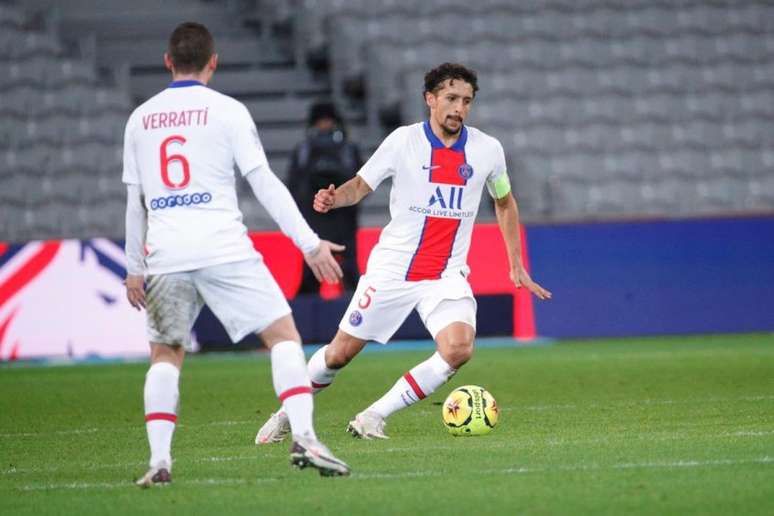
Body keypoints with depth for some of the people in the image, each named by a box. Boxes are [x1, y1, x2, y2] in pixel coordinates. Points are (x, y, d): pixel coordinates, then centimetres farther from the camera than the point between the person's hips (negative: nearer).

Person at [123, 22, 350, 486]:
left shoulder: (140, 119, 14)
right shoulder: (226, 111, 2)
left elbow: (134, 201, 18)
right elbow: (264, 182, -4)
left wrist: (135, 269, 26)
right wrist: (309, 242, -4)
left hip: (165, 258, 4)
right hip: (224, 251, -4)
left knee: (166, 355, 16)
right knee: (283, 334, 3)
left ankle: (159, 459, 2)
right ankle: (304, 438, -13)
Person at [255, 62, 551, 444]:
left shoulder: (487, 149, 1)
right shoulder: (403, 141, -5)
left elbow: (504, 203, 18)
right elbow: (359, 186, 2)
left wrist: (516, 266, 17)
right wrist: (334, 198, -21)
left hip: (447, 276, 1)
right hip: (391, 269, -1)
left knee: (458, 348, -24)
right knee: (341, 352, 3)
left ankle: (373, 417, -12)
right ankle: (288, 413, 30)